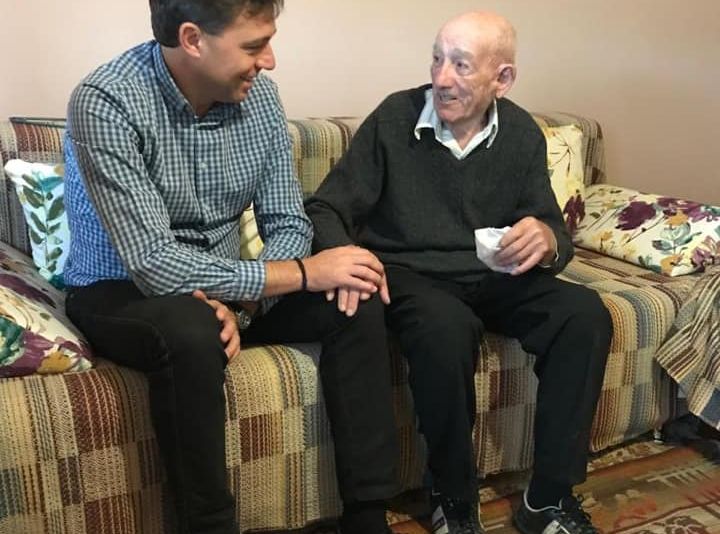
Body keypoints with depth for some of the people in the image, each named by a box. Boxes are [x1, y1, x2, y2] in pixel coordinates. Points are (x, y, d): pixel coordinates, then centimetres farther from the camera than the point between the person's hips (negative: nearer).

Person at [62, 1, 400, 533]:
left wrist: (245, 305, -23)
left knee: (356, 301, -13)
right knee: (190, 329, -38)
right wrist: (304, 272, -27)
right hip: (119, 291, -5)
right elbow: (155, 265, -31)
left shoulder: (257, 93, -7)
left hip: (223, 285, 6)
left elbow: (289, 223, -4)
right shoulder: (107, 101, -25)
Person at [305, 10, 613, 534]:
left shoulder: (522, 133, 2)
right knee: (447, 328, -36)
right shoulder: (395, 118, -9)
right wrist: (343, 255, -31)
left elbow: (552, 231, 5)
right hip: (408, 274, -4)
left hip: (491, 277, 4)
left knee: (586, 314, -20)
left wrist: (546, 240, -22)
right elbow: (325, 210, -8)